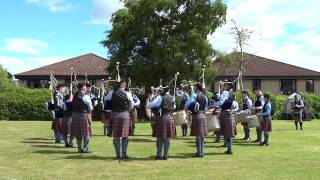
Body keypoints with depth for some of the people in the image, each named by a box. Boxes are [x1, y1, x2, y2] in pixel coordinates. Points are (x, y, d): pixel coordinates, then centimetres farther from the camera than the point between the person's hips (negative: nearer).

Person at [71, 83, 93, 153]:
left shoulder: (75, 96, 7)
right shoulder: (86, 97, -10)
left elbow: (73, 106, 11)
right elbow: (90, 108, -7)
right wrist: (89, 111, 12)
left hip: (75, 115, 6)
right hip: (84, 115, -6)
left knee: (78, 132, 11)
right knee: (86, 133, 4)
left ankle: (79, 148, 18)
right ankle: (85, 148, 5)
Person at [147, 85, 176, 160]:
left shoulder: (160, 97, -10)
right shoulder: (172, 98, 5)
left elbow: (149, 106, -14)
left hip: (161, 118, -4)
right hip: (170, 119, 4)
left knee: (160, 138, 5)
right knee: (167, 138, 9)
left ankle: (159, 155, 8)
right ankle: (166, 155, 12)